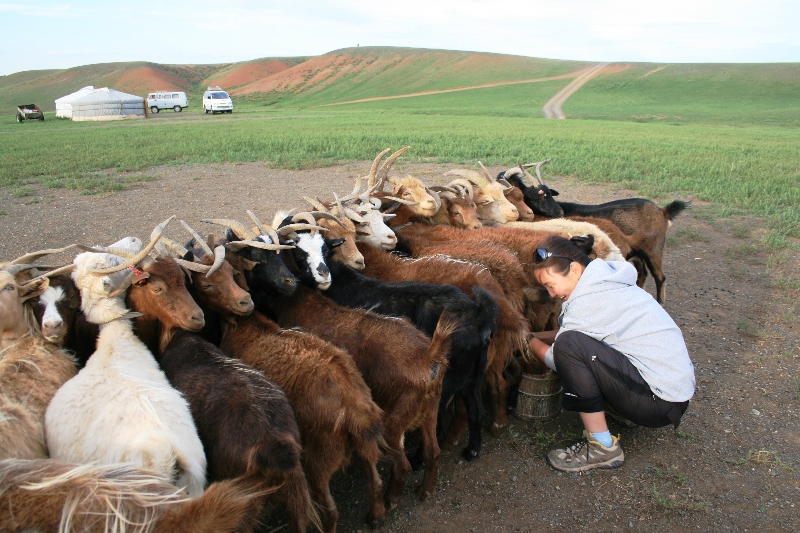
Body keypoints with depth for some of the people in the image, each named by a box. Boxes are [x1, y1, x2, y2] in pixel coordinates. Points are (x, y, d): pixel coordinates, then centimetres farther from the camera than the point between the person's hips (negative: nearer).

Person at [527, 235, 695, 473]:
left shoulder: (590, 299, -20)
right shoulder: (603, 281, 7)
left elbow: (555, 359, -11)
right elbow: (576, 330, 18)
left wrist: (529, 341, 6)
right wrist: (537, 335, 14)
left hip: (661, 402, -10)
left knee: (569, 346, -26)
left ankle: (602, 448, -13)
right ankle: (625, 413, 15)